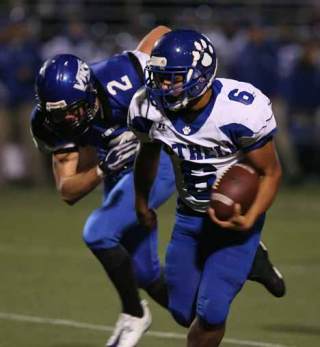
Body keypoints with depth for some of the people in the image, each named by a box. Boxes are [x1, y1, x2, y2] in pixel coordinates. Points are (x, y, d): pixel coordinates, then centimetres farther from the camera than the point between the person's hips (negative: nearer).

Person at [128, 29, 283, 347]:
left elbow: (271, 172, -17)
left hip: (237, 215, -5)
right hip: (189, 214, 5)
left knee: (210, 312, -15)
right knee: (183, 312, 11)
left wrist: (249, 220, -32)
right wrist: (141, 202, 23)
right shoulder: (150, 108, -16)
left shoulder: (242, 111, -30)